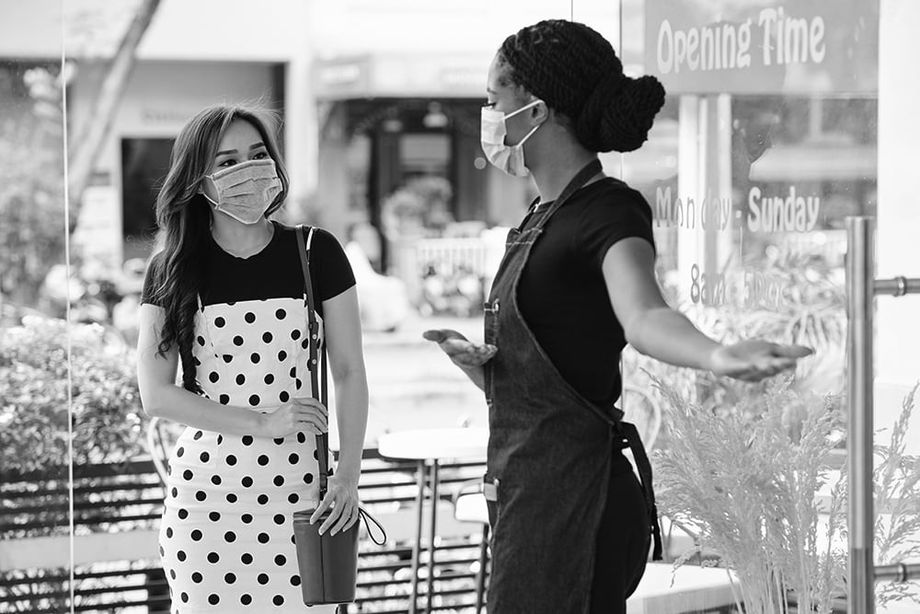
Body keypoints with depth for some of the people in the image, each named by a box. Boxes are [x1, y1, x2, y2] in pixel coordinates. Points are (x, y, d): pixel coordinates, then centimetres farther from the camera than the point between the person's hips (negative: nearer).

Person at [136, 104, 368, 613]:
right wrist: (260, 423, -13)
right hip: (206, 495, 0)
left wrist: (349, 474, -5)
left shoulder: (316, 253, 3)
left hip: (298, 491, 0)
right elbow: (156, 395, -4)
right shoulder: (171, 272, 2)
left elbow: (349, 372, 6)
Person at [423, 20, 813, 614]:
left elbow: (642, 315, -33)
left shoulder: (609, 213, -11)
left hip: (572, 496, -9)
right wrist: (480, 363, 3)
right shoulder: (542, 220, 18)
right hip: (528, 496, 9)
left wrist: (719, 355, -53)